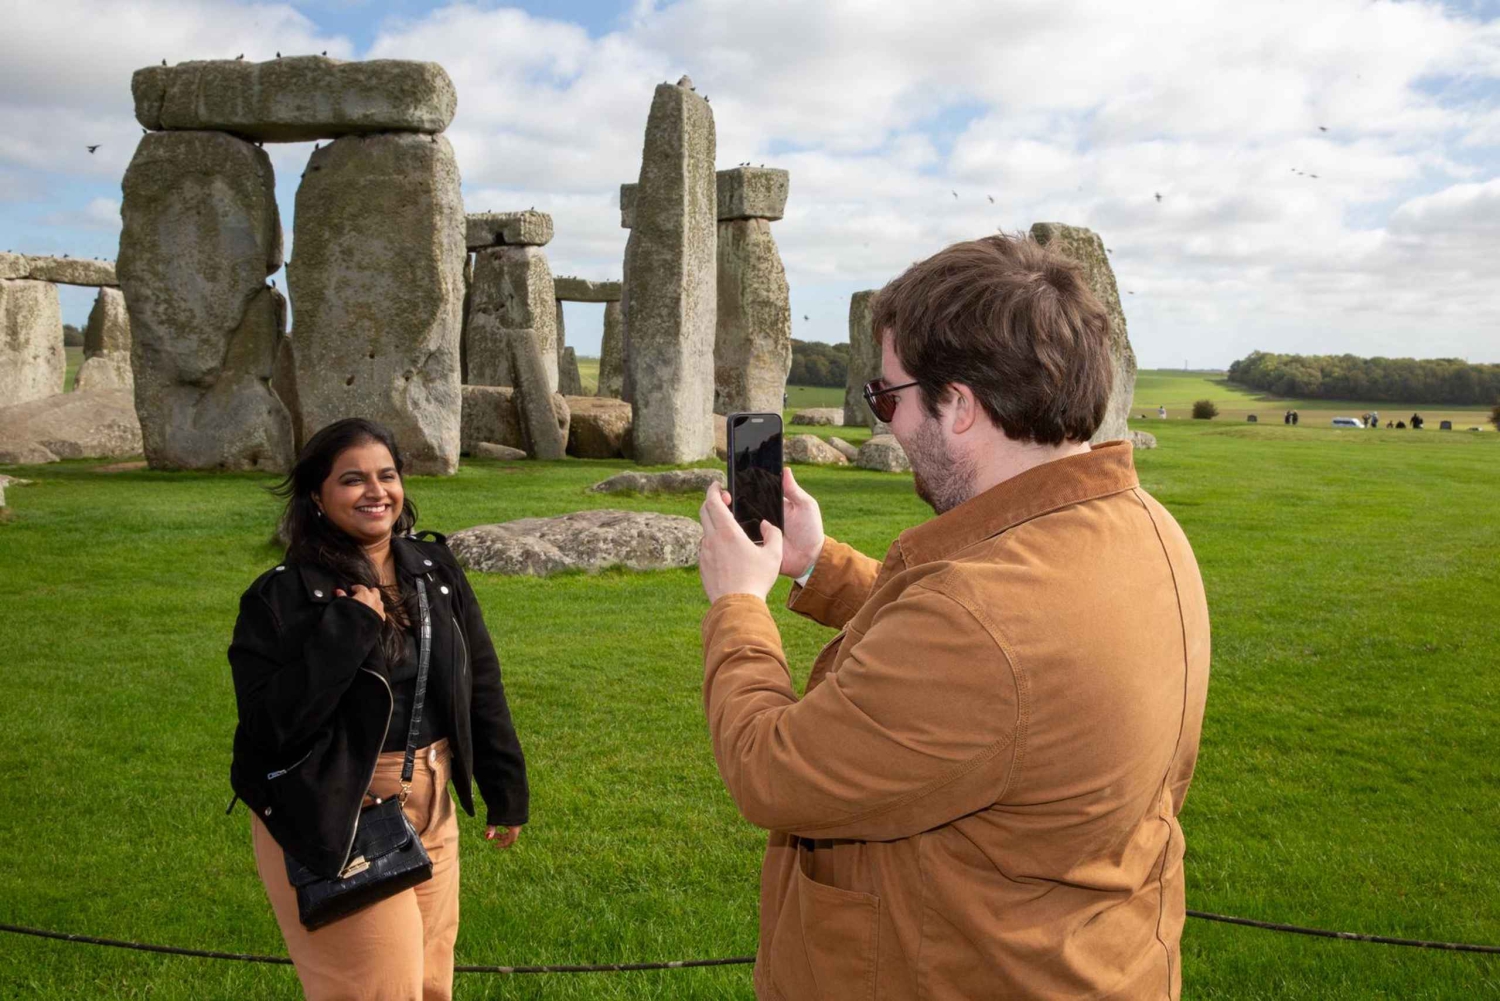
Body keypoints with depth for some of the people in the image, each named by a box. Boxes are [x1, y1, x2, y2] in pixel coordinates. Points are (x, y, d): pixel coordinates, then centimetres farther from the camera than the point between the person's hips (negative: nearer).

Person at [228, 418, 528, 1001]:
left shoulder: (435, 571, 2)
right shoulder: (282, 596, -14)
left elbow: (481, 685, 8)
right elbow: (269, 724, -23)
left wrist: (506, 791, 12)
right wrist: (349, 625, -26)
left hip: (429, 810, 6)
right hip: (330, 823, -5)